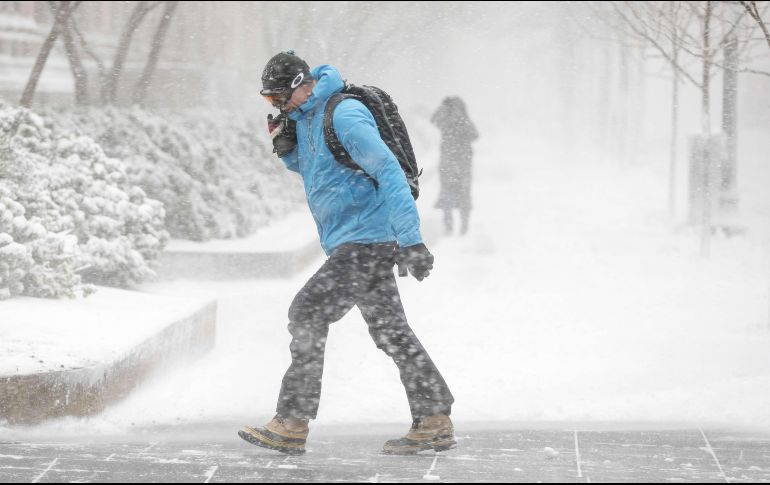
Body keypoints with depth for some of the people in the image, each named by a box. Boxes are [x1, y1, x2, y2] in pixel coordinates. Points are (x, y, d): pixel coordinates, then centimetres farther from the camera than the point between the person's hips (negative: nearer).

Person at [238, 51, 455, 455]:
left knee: (307, 313, -11)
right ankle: (435, 424, 16)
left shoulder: (344, 115, -17)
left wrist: (410, 239, -26)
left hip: (365, 240, -10)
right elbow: (312, 169, 28)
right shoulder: (305, 117, 12)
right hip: (370, 243, 10)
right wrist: (287, 148, 5)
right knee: (391, 331, 12)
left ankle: (292, 425, -10)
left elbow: (389, 172, -21)